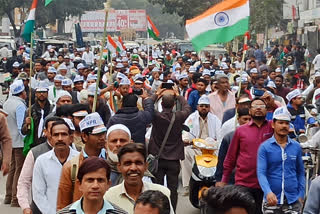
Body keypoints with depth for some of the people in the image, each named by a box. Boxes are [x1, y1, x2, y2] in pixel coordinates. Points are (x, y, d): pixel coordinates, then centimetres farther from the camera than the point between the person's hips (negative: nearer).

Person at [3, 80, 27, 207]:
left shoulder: (7, 103, 10)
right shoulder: (20, 105, -17)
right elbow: (21, 127, -20)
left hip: (10, 141, 9)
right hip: (20, 142, -9)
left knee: (12, 168, 17)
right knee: (19, 170, -3)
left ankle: (8, 196, 23)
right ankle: (16, 199, 0)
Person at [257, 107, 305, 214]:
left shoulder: (296, 147, 6)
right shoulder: (264, 147, -2)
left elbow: (300, 172, 12)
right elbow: (261, 173, -10)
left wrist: (301, 195, 4)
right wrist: (268, 192, -25)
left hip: (293, 201, 2)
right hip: (272, 201, -2)